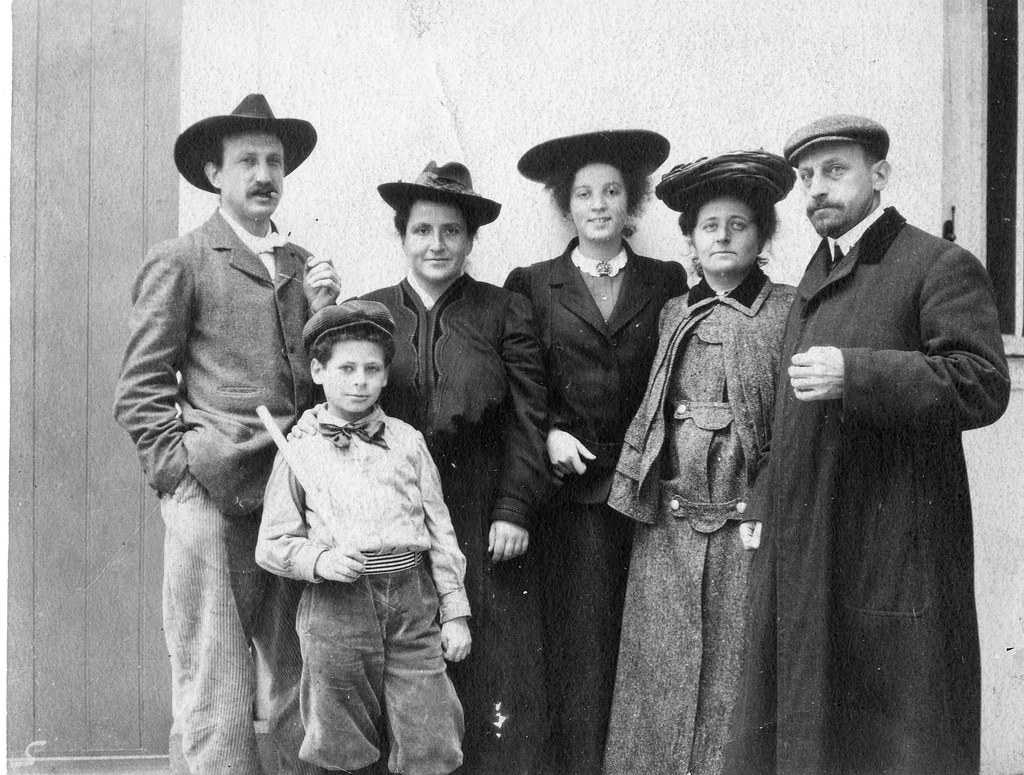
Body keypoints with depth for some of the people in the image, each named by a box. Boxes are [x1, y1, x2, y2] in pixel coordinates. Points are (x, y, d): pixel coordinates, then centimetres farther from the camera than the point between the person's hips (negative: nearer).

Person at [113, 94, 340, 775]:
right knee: (220, 705, -1)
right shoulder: (178, 262, 3)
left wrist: (324, 312, 2)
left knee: (304, 685, 9)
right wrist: (185, 470, -9)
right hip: (215, 500, -4)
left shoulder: (305, 266, 18)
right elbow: (140, 392, 0)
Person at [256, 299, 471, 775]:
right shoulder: (300, 450, 3)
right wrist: (321, 559, -15)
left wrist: (454, 611, 7)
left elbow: (439, 528, 10)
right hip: (336, 607, -1)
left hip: (412, 599, 2)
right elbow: (272, 544, 4)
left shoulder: (407, 440, 9)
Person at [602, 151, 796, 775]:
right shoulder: (675, 314, 12)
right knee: (659, 676, 9)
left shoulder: (789, 312, -2)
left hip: (747, 527, -4)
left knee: (736, 675, 4)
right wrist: (638, 491, 11)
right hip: (668, 525, 4)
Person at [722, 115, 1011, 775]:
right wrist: (766, 506, 16)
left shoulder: (941, 266, -5)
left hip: (893, 544, -7)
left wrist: (855, 373, -24)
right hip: (806, 545, 7)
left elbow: (983, 385, -17)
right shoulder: (818, 275, 18)